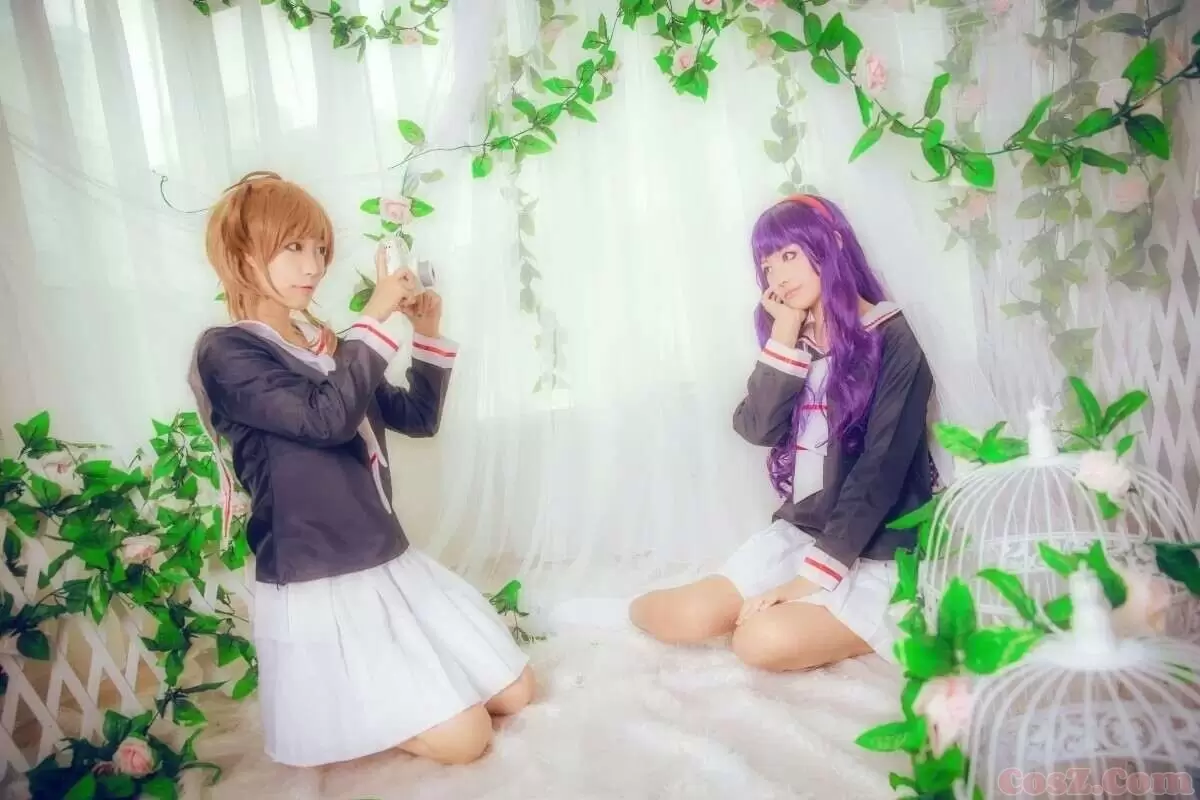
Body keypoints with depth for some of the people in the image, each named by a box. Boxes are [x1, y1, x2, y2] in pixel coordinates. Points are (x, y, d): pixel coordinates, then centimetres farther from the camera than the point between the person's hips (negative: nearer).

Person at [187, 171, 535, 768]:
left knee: (514, 692, 11)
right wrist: (376, 316, -20)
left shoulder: (326, 346, 11)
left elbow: (419, 417, 14)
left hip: (391, 565, 8)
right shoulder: (225, 352, -12)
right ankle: (335, 716, 16)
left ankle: (368, 692, 27)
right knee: (463, 737, -7)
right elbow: (327, 418, -27)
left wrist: (427, 335, 2)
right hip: (318, 589, -8)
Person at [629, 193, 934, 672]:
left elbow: (879, 474, -18)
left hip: (873, 553, -5)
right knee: (687, 618, -16)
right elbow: (758, 429, -6)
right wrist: (785, 335, -12)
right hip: (797, 534, 5)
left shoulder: (891, 343, -11)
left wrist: (810, 578, -20)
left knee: (765, 642, -27)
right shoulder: (797, 339, 10)